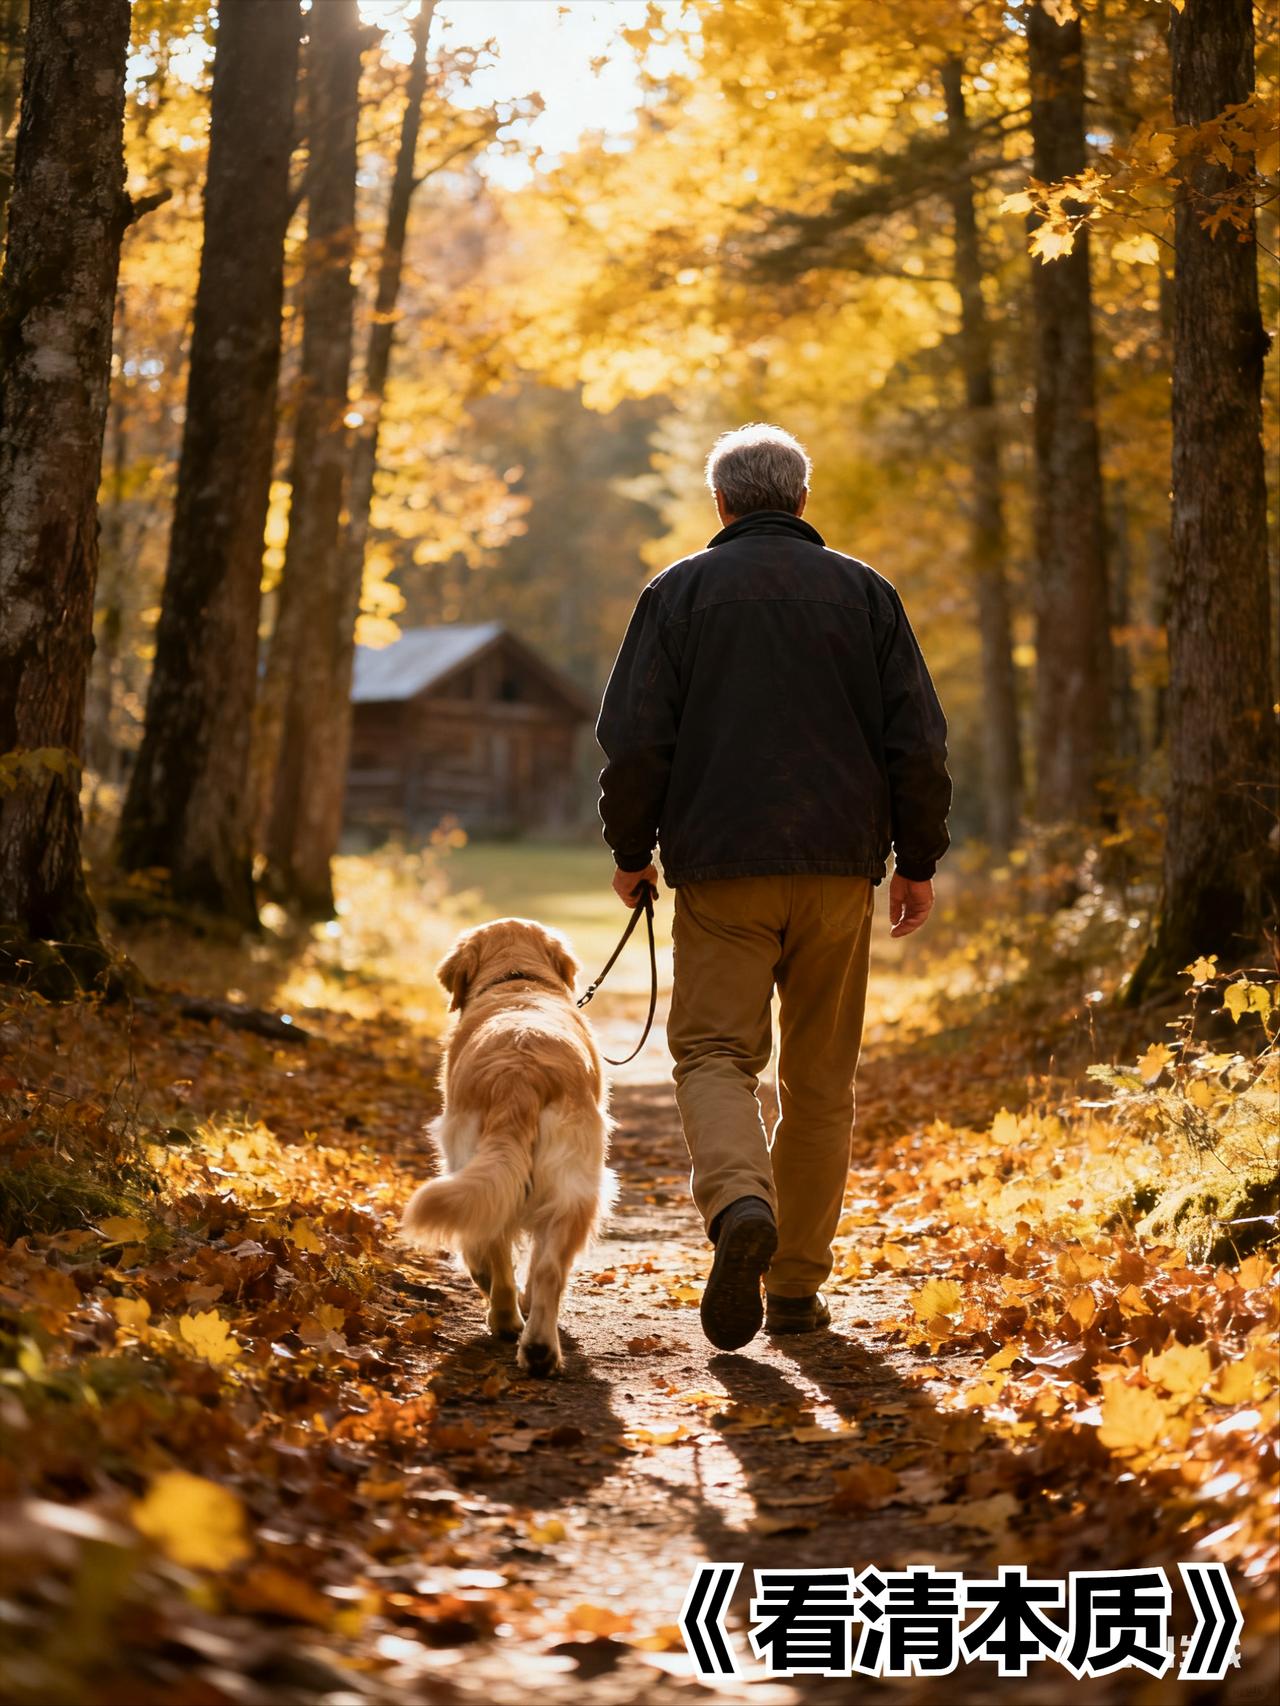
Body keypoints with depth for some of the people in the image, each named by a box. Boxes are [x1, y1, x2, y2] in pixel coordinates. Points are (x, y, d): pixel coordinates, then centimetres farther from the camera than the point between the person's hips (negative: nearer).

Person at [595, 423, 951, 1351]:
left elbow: (634, 738, -1)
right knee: (821, 1078, 9)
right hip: (839, 864, 2)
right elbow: (918, 741, 4)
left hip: (719, 865, -2)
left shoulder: (678, 592, 4)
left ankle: (741, 1205, -28)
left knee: (715, 1050, 0)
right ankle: (797, 1284, 12)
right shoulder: (864, 591, 9)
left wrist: (631, 849, 11)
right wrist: (918, 858, 11)